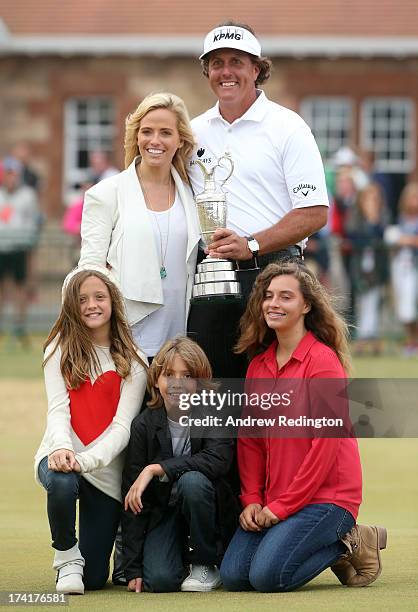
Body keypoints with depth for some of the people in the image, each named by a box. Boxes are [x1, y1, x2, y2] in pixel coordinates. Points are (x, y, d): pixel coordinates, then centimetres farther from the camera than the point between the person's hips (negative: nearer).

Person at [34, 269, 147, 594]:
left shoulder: (133, 362, 0)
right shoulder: (60, 351, 3)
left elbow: (123, 427, -11)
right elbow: (58, 409, -9)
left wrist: (86, 459, -29)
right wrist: (61, 447, -31)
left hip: (105, 468, 0)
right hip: (61, 456, 0)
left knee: (93, 579, -1)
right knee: (62, 483, -40)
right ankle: (67, 556, -11)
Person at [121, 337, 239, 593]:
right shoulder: (144, 425, -7)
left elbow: (217, 460, -33)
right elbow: (132, 495, -8)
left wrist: (155, 469, -34)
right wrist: (133, 568, -12)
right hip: (162, 511, 1)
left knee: (192, 480, -34)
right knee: (158, 579, -25)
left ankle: (206, 564, -12)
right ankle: (180, 555, 14)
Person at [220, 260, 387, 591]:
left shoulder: (323, 360, -12)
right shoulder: (258, 364, 10)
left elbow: (325, 443, -16)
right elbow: (250, 439, 10)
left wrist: (283, 506, -15)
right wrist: (252, 500, -3)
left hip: (325, 494, -7)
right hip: (273, 500, 7)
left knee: (267, 576, -23)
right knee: (233, 575, -9)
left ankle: (348, 543, 2)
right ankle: (328, 540, 11)